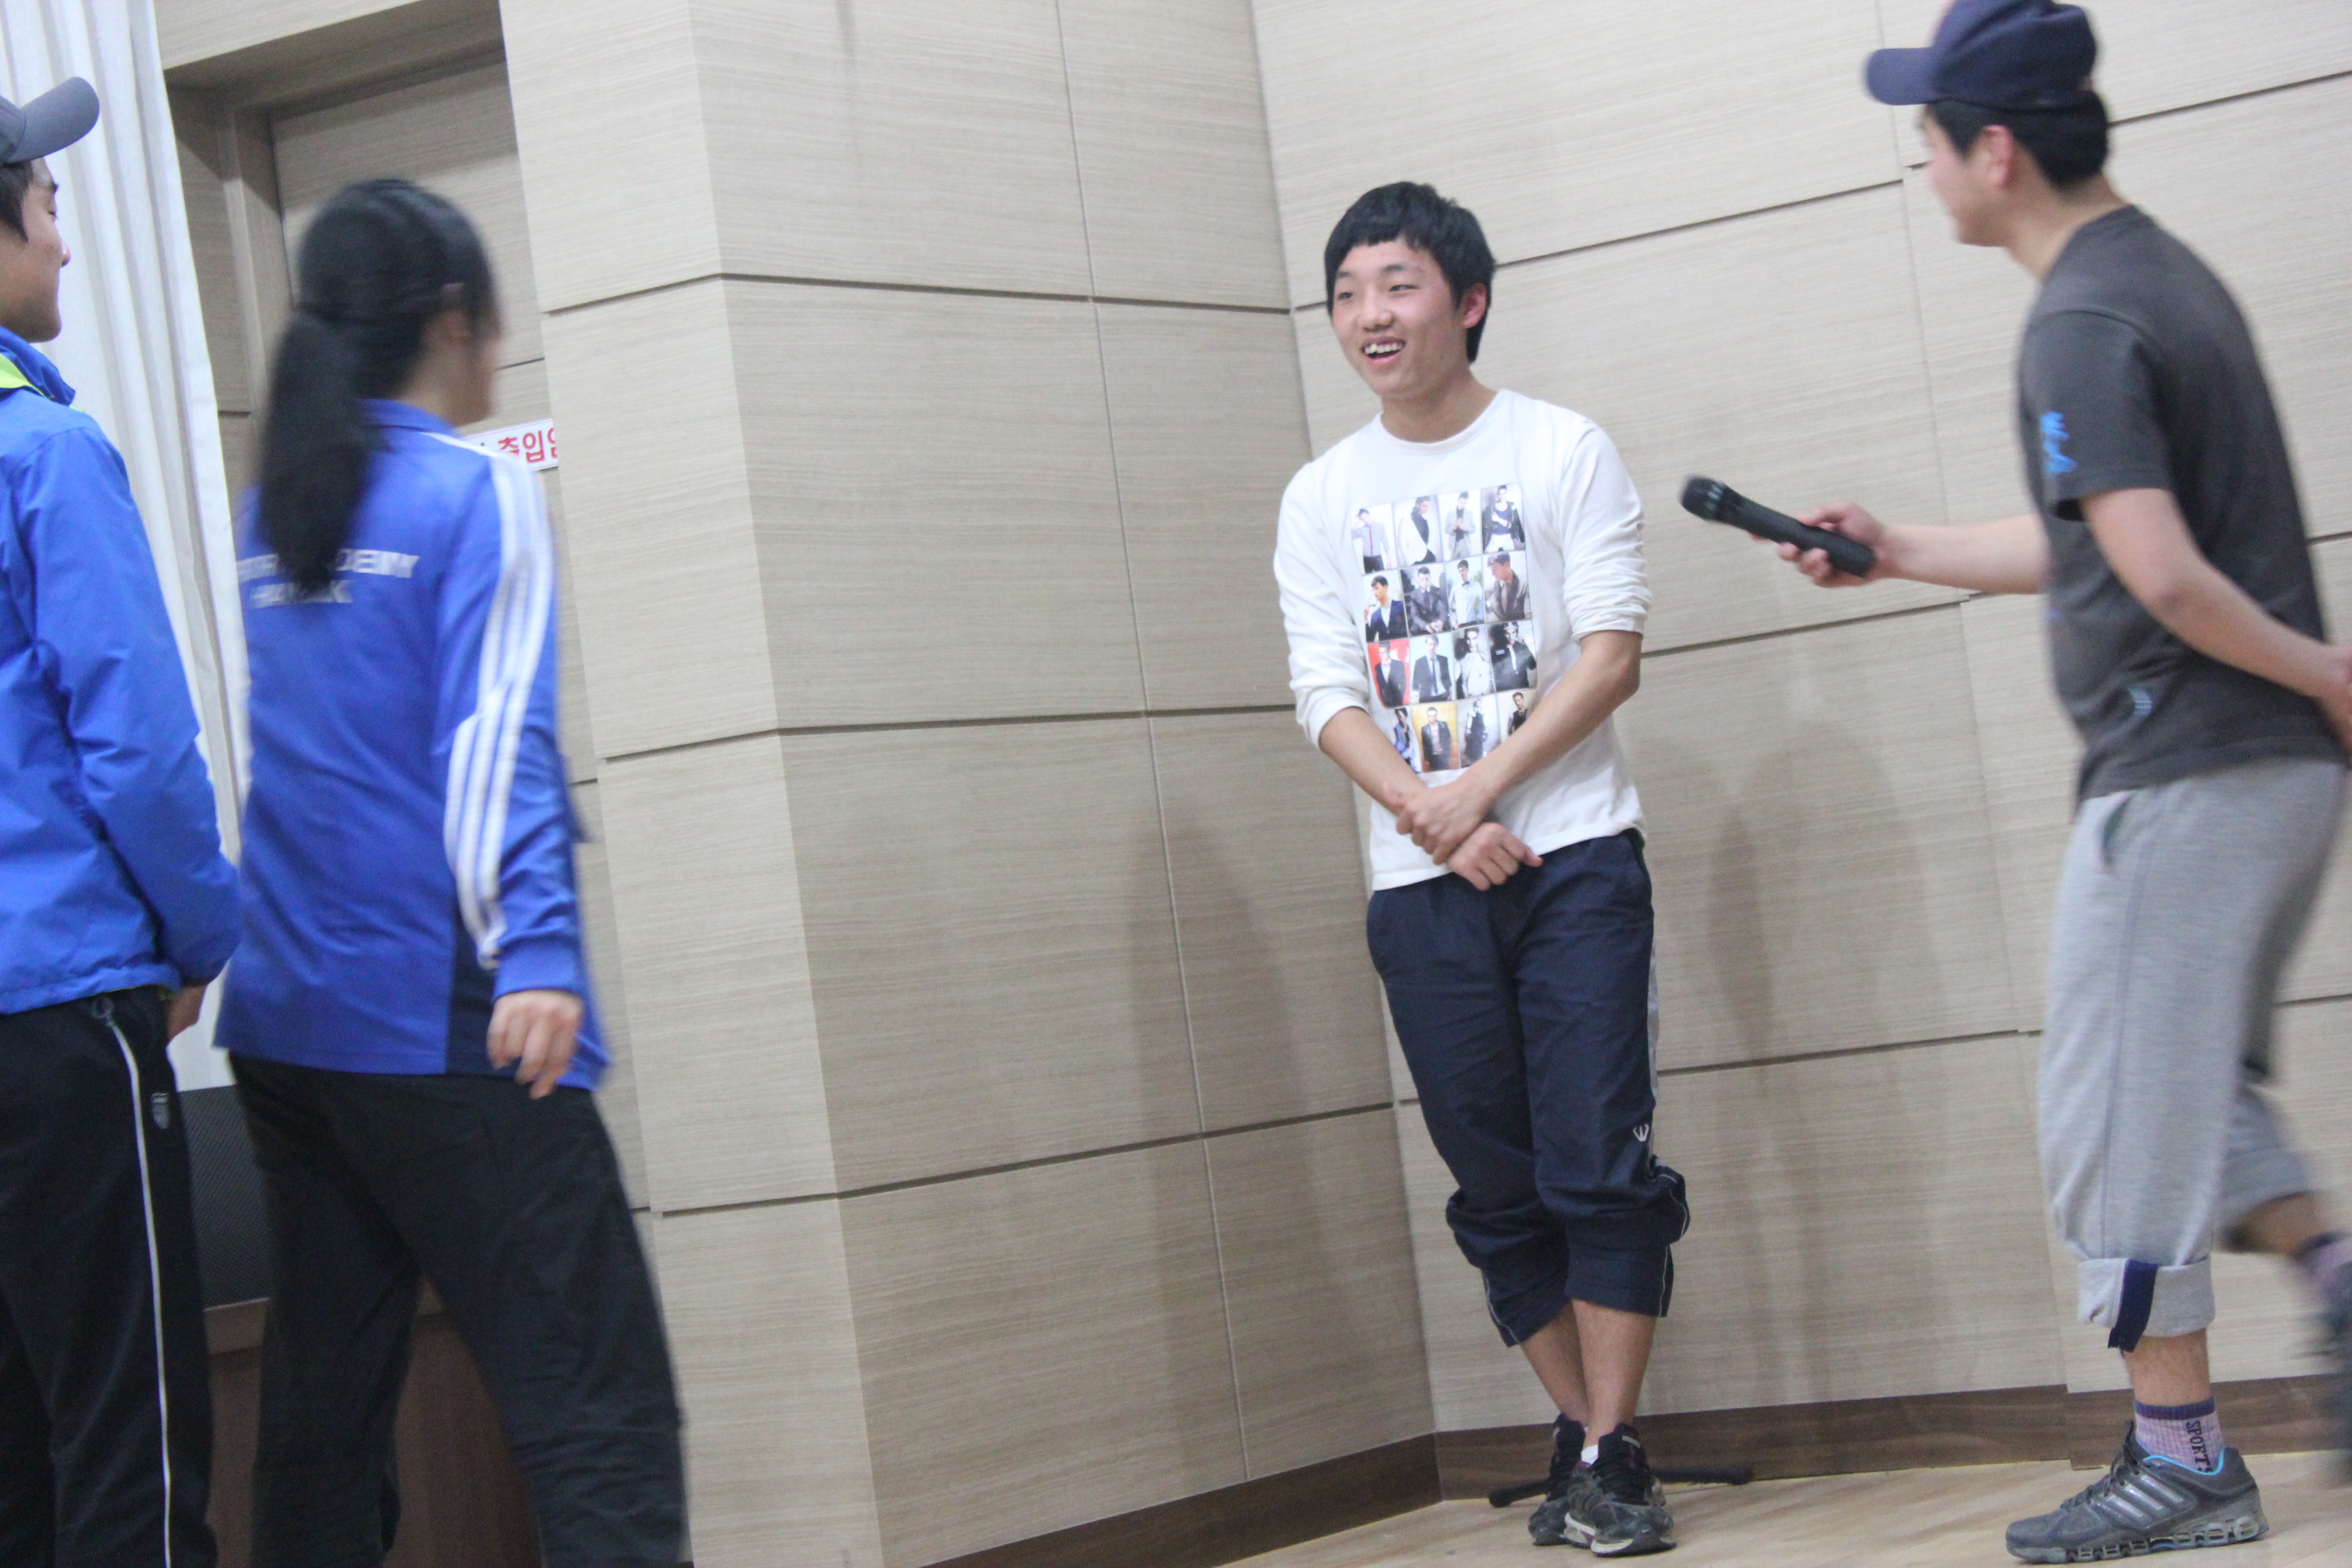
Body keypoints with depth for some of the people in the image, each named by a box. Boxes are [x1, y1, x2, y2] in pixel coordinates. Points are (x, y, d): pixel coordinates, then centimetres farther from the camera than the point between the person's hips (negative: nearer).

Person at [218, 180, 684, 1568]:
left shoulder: (272, 515, 14)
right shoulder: (479, 491, -5)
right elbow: (496, 739, -14)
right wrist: (534, 955, -20)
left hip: (287, 1020, 8)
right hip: (439, 1021, -8)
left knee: (326, 1397, 12)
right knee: (596, 1406, -9)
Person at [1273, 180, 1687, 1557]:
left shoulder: (1565, 451, 2)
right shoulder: (1321, 498, 10)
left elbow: (1612, 654, -5)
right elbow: (1329, 697, 3)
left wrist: (1482, 792, -15)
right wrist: (1433, 823, -13)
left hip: (1574, 858, -3)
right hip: (1420, 887, 3)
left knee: (1598, 1166, -8)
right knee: (1499, 1189, 6)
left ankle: (1610, 1457, -3)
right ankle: (1585, 1440, 16)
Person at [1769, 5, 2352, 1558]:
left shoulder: (2081, 328, -17)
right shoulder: (2169, 272, 14)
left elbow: (2162, 578, -27)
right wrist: (1900, 552, 22)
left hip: (2183, 778, -10)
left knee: (2123, 1120, 0)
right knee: (2199, 1087, 21)